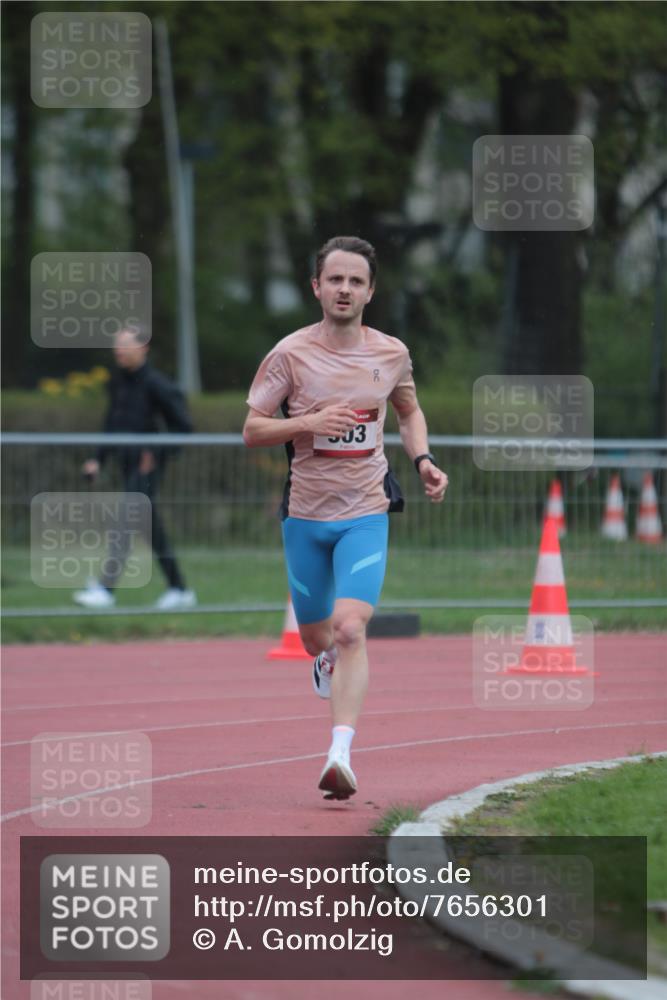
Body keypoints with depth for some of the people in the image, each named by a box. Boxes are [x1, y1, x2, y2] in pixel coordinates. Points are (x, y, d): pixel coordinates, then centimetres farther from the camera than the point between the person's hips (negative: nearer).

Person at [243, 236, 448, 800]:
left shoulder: (391, 354, 2)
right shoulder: (291, 355, -6)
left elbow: (409, 411, 22)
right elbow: (252, 431, -3)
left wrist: (423, 460, 4)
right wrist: (308, 422, -19)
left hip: (365, 514, 0)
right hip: (305, 515, 0)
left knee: (350, 630, -19)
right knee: (315, 638, 11)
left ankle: (341, 754, -25)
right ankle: (328, 659, 51)